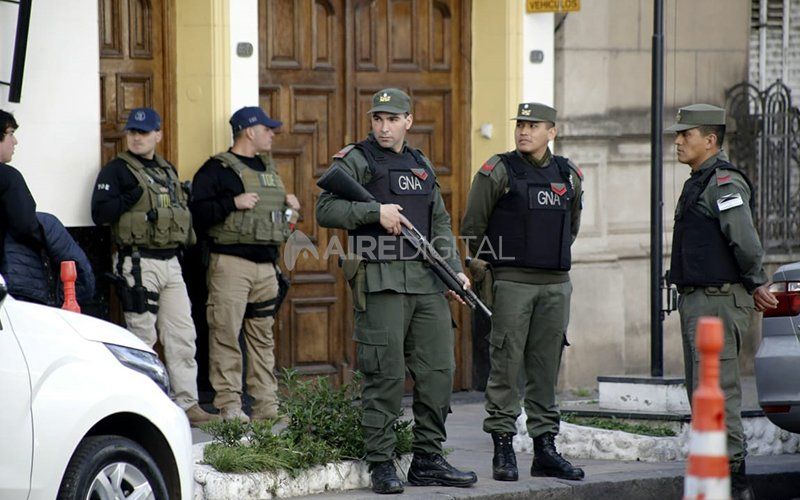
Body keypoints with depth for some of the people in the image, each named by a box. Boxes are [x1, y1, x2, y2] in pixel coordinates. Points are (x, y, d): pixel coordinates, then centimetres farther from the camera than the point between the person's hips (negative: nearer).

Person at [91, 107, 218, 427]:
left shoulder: (167, 171, 18)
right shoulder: (117, 170, -4)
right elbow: (99, 213, -14)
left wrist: (184, 200, 9)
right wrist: (132, 197, -20)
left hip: (171, 263, 7)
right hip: (138, 264, -7)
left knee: (182, 335, 5)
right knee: (142, 338, -4)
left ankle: (187, 404, 9)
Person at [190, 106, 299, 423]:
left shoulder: (267, 168, 20)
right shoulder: (217, 169, -5)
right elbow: (197, 212, -14)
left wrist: (287, 204, 12)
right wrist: (233, 203, -21)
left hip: (266, 265, 8)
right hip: (231, 263, -8)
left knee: (263, 335, 9)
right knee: (226, 334, -7)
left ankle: (266, 405, 13)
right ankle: (229, 405, -6)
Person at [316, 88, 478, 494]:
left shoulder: (422, 166, 20)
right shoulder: (357, 161, 1)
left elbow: (441, 225, 22)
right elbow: (326, 210, -9)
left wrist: (454, 270, 10)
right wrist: (375, 211, -17)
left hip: (427, 281, 6)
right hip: (381, 280, -6)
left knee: (438, 371, 6)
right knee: (385, 377, -6)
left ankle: (428, 460, 14)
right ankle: (381, 465, -1)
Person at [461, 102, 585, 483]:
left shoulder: (569, 176, 10)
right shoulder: (497, 172, -3)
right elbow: (472, 226, 1)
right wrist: (483, 268, 3)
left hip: (556, 284, 4)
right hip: (511, 283, -4)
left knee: (546, 369, 7)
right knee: (506, 366, -4)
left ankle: (545, 450, 12)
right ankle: (503, 450, -1)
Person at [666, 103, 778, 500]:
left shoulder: (725, 183, -15)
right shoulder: (698, 183, 18)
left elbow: (745, 241, -24)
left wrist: (756, 284, -9)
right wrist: (754, 287, 18)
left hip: (719, 300, -11)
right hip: (696, 301, 11)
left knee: (717, 391, -12)